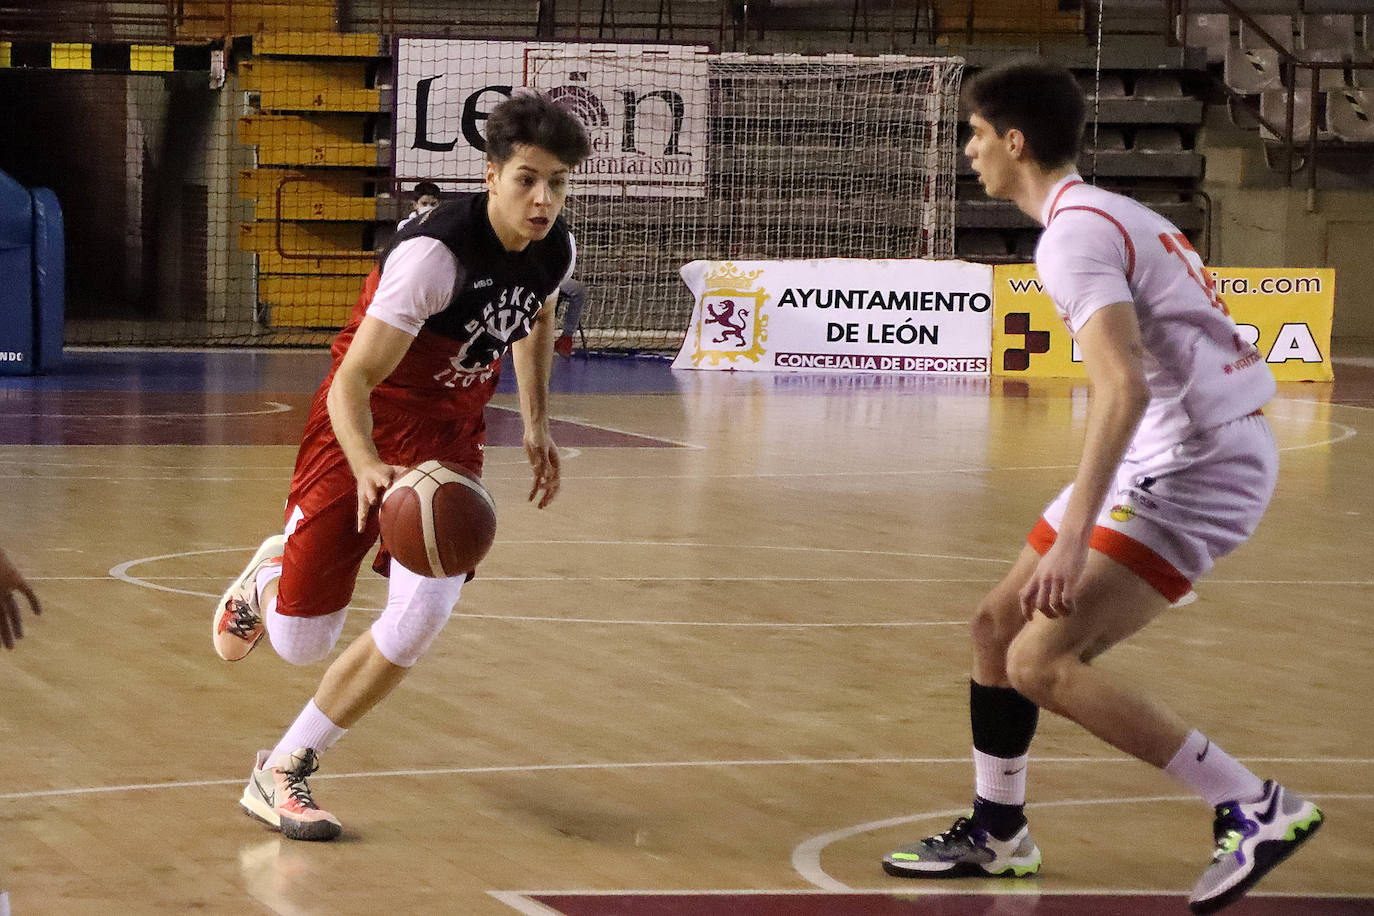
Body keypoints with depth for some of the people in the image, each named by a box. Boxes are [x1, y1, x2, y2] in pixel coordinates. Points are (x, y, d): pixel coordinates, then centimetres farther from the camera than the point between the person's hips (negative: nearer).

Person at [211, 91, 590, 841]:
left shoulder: (556, 251, -7)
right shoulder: (434, 253, -29)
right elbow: (351, 383, -31)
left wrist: (536, 424, 14)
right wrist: (369, 470, -48)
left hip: (448, 435, 5)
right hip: (365, 429, -5)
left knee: (422, 617, -16)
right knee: (300, 643, -1)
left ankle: (282, 772, 0)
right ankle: (272, 577, 40)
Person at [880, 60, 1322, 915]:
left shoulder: (1074, 234, -16)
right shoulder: (1116, 215, 15)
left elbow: (1124, 386, -29)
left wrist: (1073, 537, -34)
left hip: (1199, 464, -10)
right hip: (1168, 458, 10)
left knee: (1041, 662, -16)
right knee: (998, 624, 15)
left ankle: (1257, 810, -13)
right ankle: (997, 833, 28)